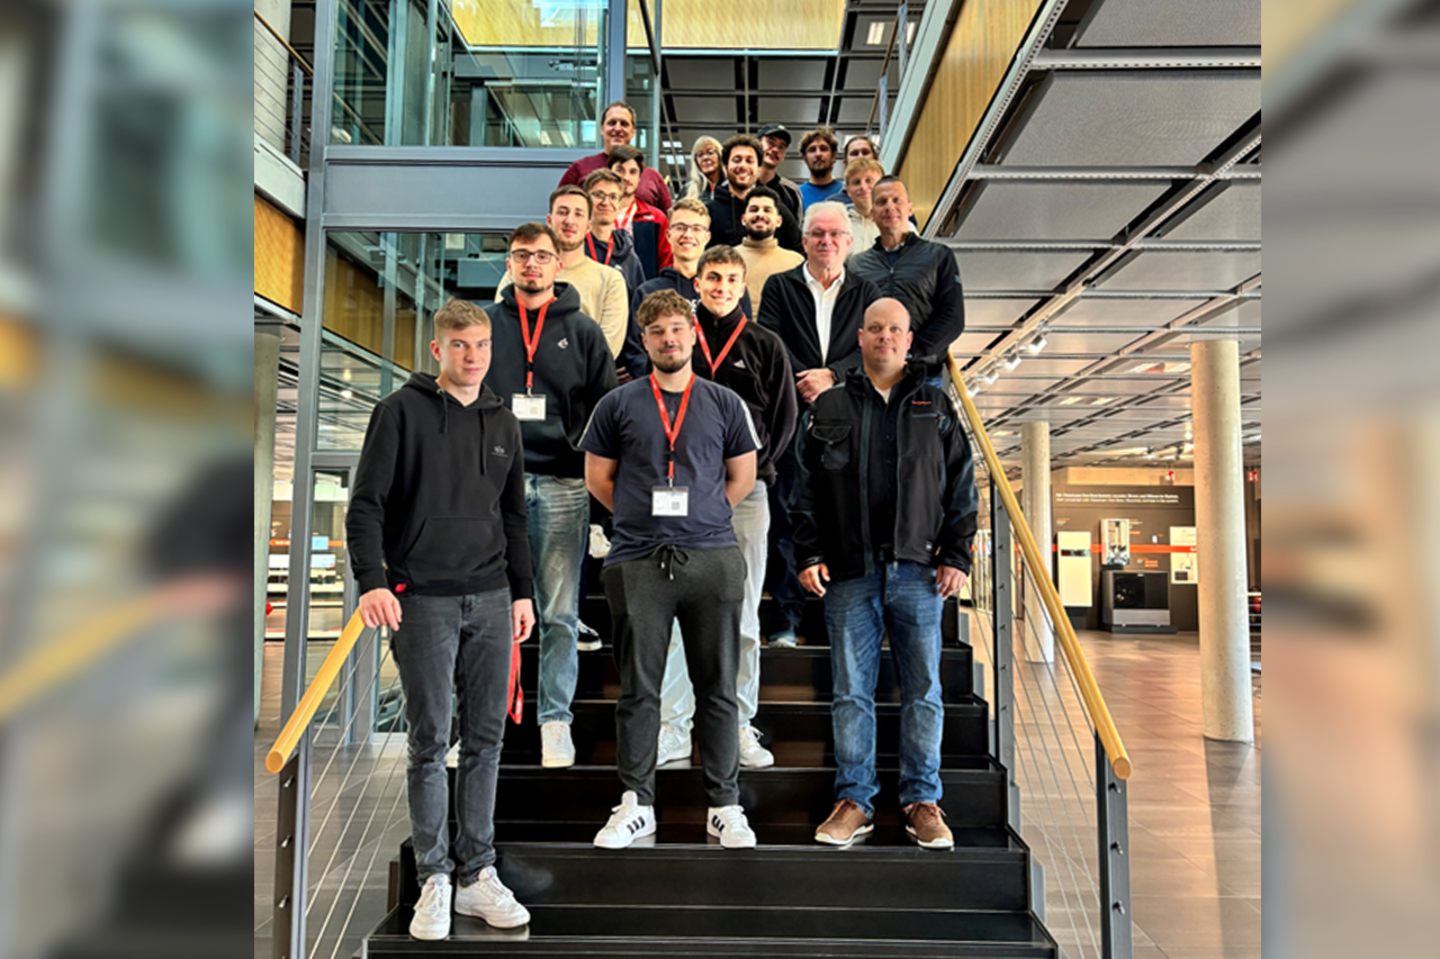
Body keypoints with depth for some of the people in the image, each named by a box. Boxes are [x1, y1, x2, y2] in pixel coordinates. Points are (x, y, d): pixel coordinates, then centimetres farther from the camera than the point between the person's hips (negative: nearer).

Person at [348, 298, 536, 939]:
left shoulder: (502, 422, 14)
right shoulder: (402, 411, -1)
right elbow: (366, 503, -6)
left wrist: (522, 591, 16)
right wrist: (372, 581, -17)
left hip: (490, 599, 4)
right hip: (423, 599, -4)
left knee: (486, 738, 8)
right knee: (429, 741, 3)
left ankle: (479, 875, 19)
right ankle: (434, 880, 15)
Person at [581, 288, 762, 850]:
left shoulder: (724, 404, 10)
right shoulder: (618, 405, 9)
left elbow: (743, 477, 15)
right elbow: (597, 477, 13)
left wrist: (701, 515, 9)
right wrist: (643, 514, 8)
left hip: (712, 558, 1)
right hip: (638, 561, 0)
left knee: (718, 689, 5)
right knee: (638, 689, 5)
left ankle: (723, 806, 17)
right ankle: (635, 804, 19)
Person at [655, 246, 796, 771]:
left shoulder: (765, 344, 10)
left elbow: (784, 417, 7)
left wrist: (751, 470, -5)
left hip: (746, 491, 1)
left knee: (743, 618, 5)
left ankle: (741, 728, 15)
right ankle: (673, 728, 8)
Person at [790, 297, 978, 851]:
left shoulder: (937, 409, 13)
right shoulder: (829, 410, 11)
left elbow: (962, 487, 10)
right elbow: (805, 488, 9)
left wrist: (956, 556, 1)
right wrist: (809, 556, 0)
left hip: (919, 570, 1)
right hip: (850, 574, 0)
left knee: (923, 691, 4)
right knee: (851, 691, 3)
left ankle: (922, 801, 16)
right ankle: (854, 800, 14)